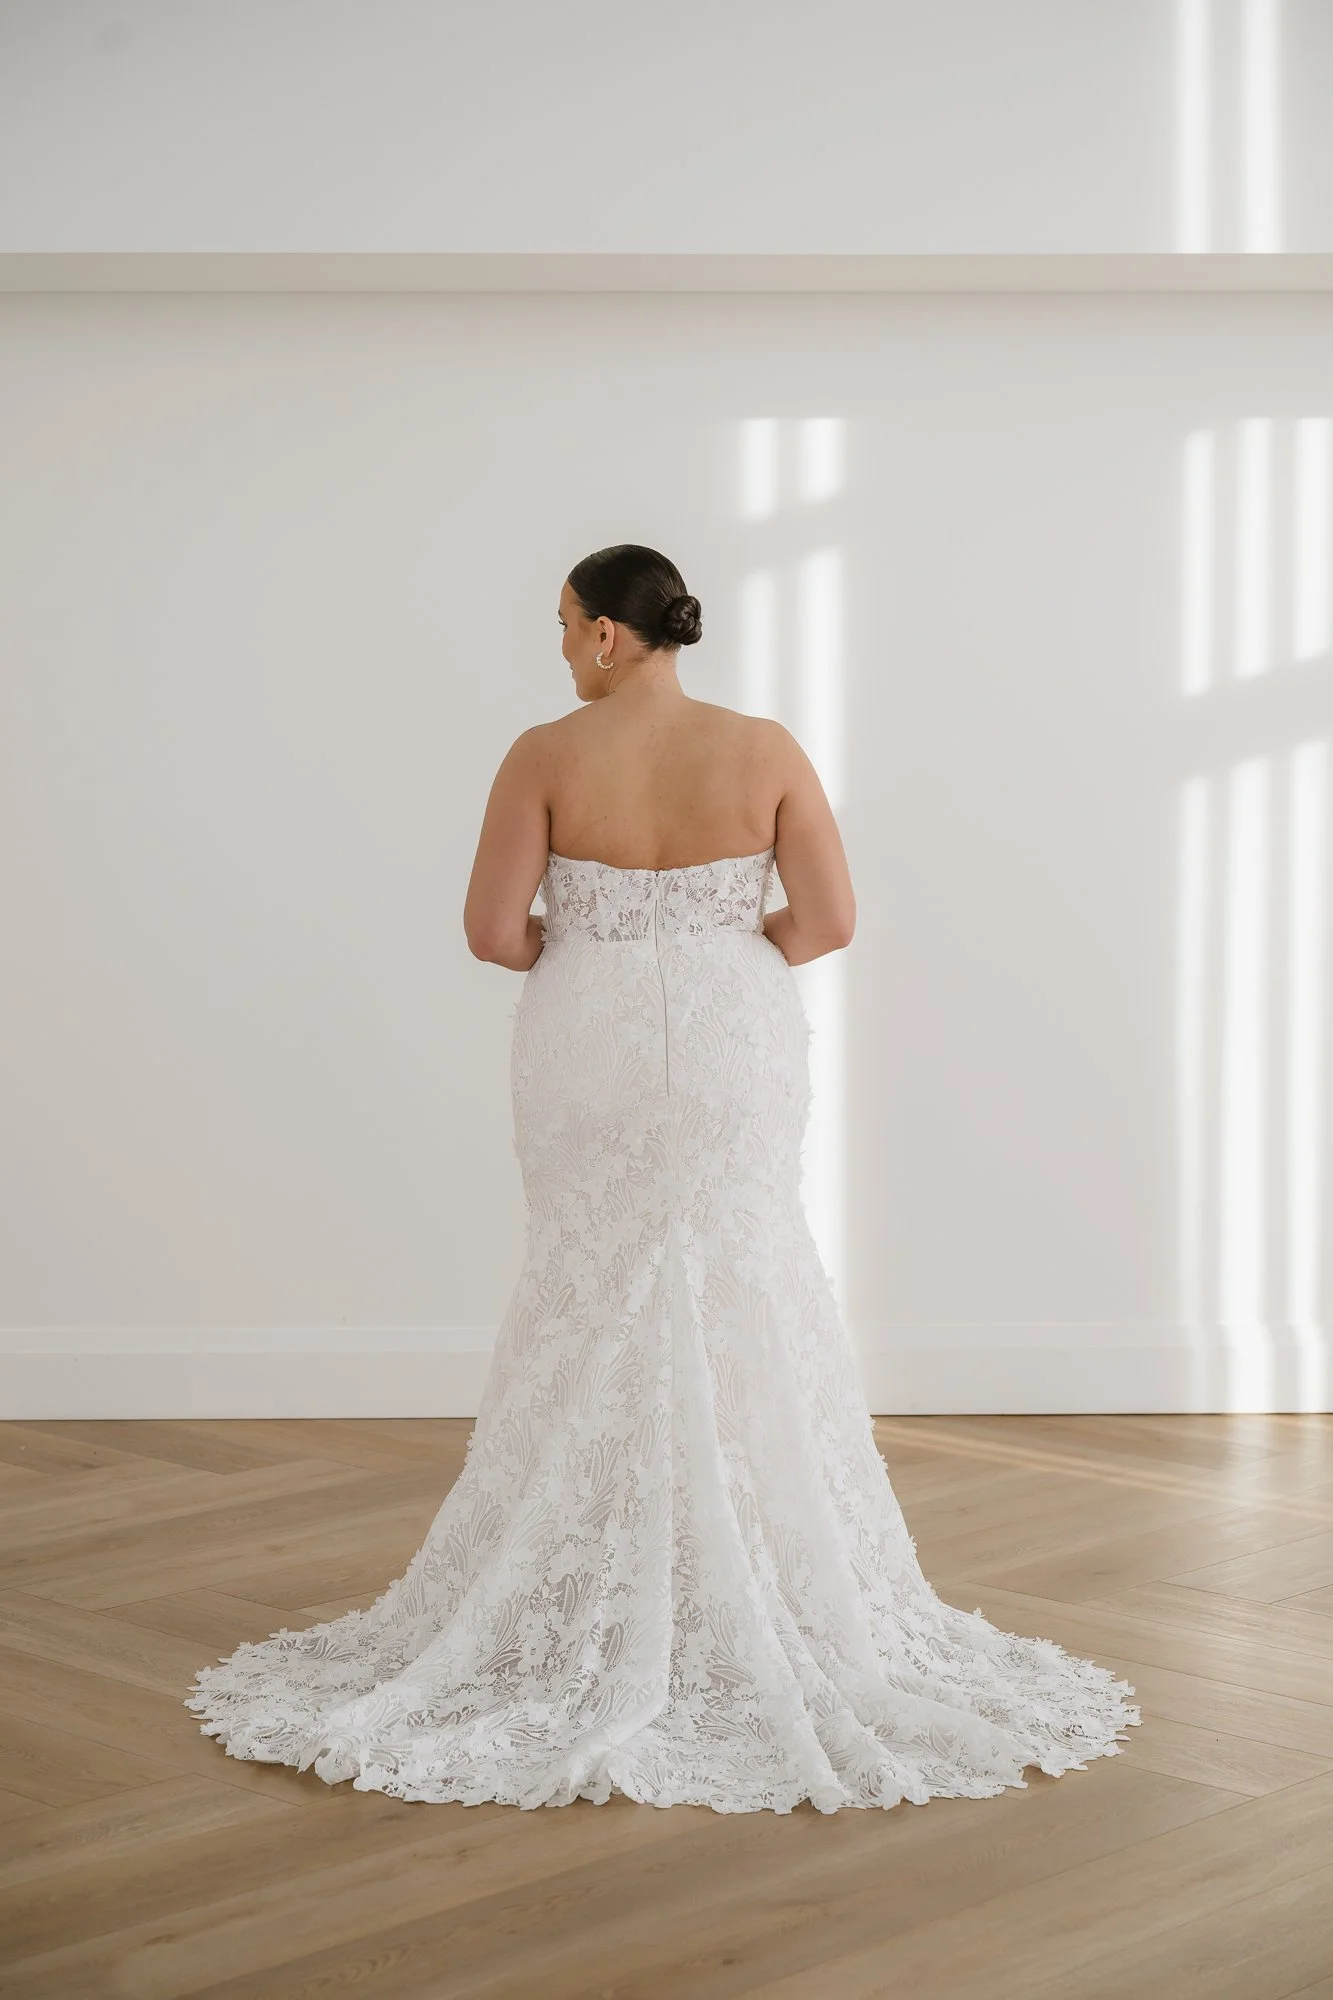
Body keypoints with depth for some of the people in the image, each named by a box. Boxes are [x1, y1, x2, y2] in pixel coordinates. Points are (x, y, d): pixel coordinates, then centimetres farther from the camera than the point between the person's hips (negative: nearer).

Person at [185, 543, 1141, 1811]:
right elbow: (828, 920, -6)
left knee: (595, 1302, 11)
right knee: (740, 1302, 11)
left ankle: (596, 1599, 16)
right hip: (732, 1051, 1)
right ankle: (763, 1588, 14)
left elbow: (493, 931, -9)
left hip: (591, 1051, 0)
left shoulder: (546, 756, -8)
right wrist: (720, 955, 10)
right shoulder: (765, 751, -4)